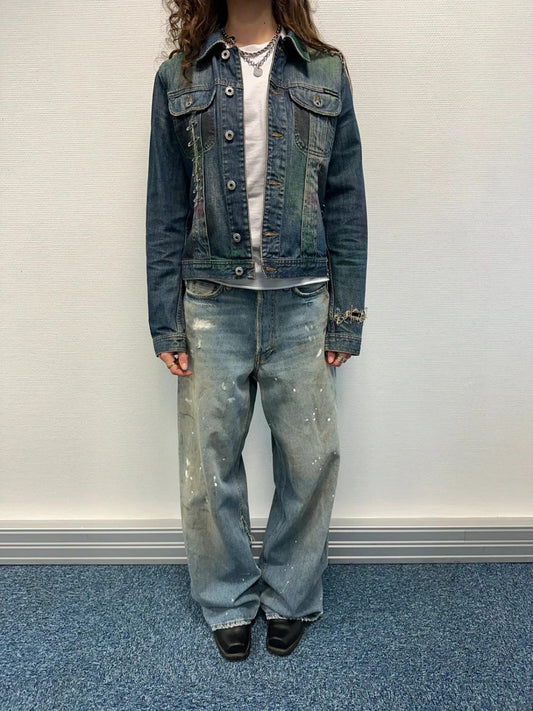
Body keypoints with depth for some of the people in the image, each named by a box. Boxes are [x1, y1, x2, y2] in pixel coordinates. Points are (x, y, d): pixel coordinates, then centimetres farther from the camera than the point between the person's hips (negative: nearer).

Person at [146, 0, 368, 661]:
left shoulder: (326, 73, 9)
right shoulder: (179, 78, 9)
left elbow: (345, 203, 5)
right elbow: (165, 210, 5)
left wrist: (346, 319, 0)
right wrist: (165, 323, 0)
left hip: (301, 301, 1)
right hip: (211, 302, 0)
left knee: (309, 459, 7)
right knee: (210, 463, 8)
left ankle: (291, 596, 32)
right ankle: (228, 602, 32)